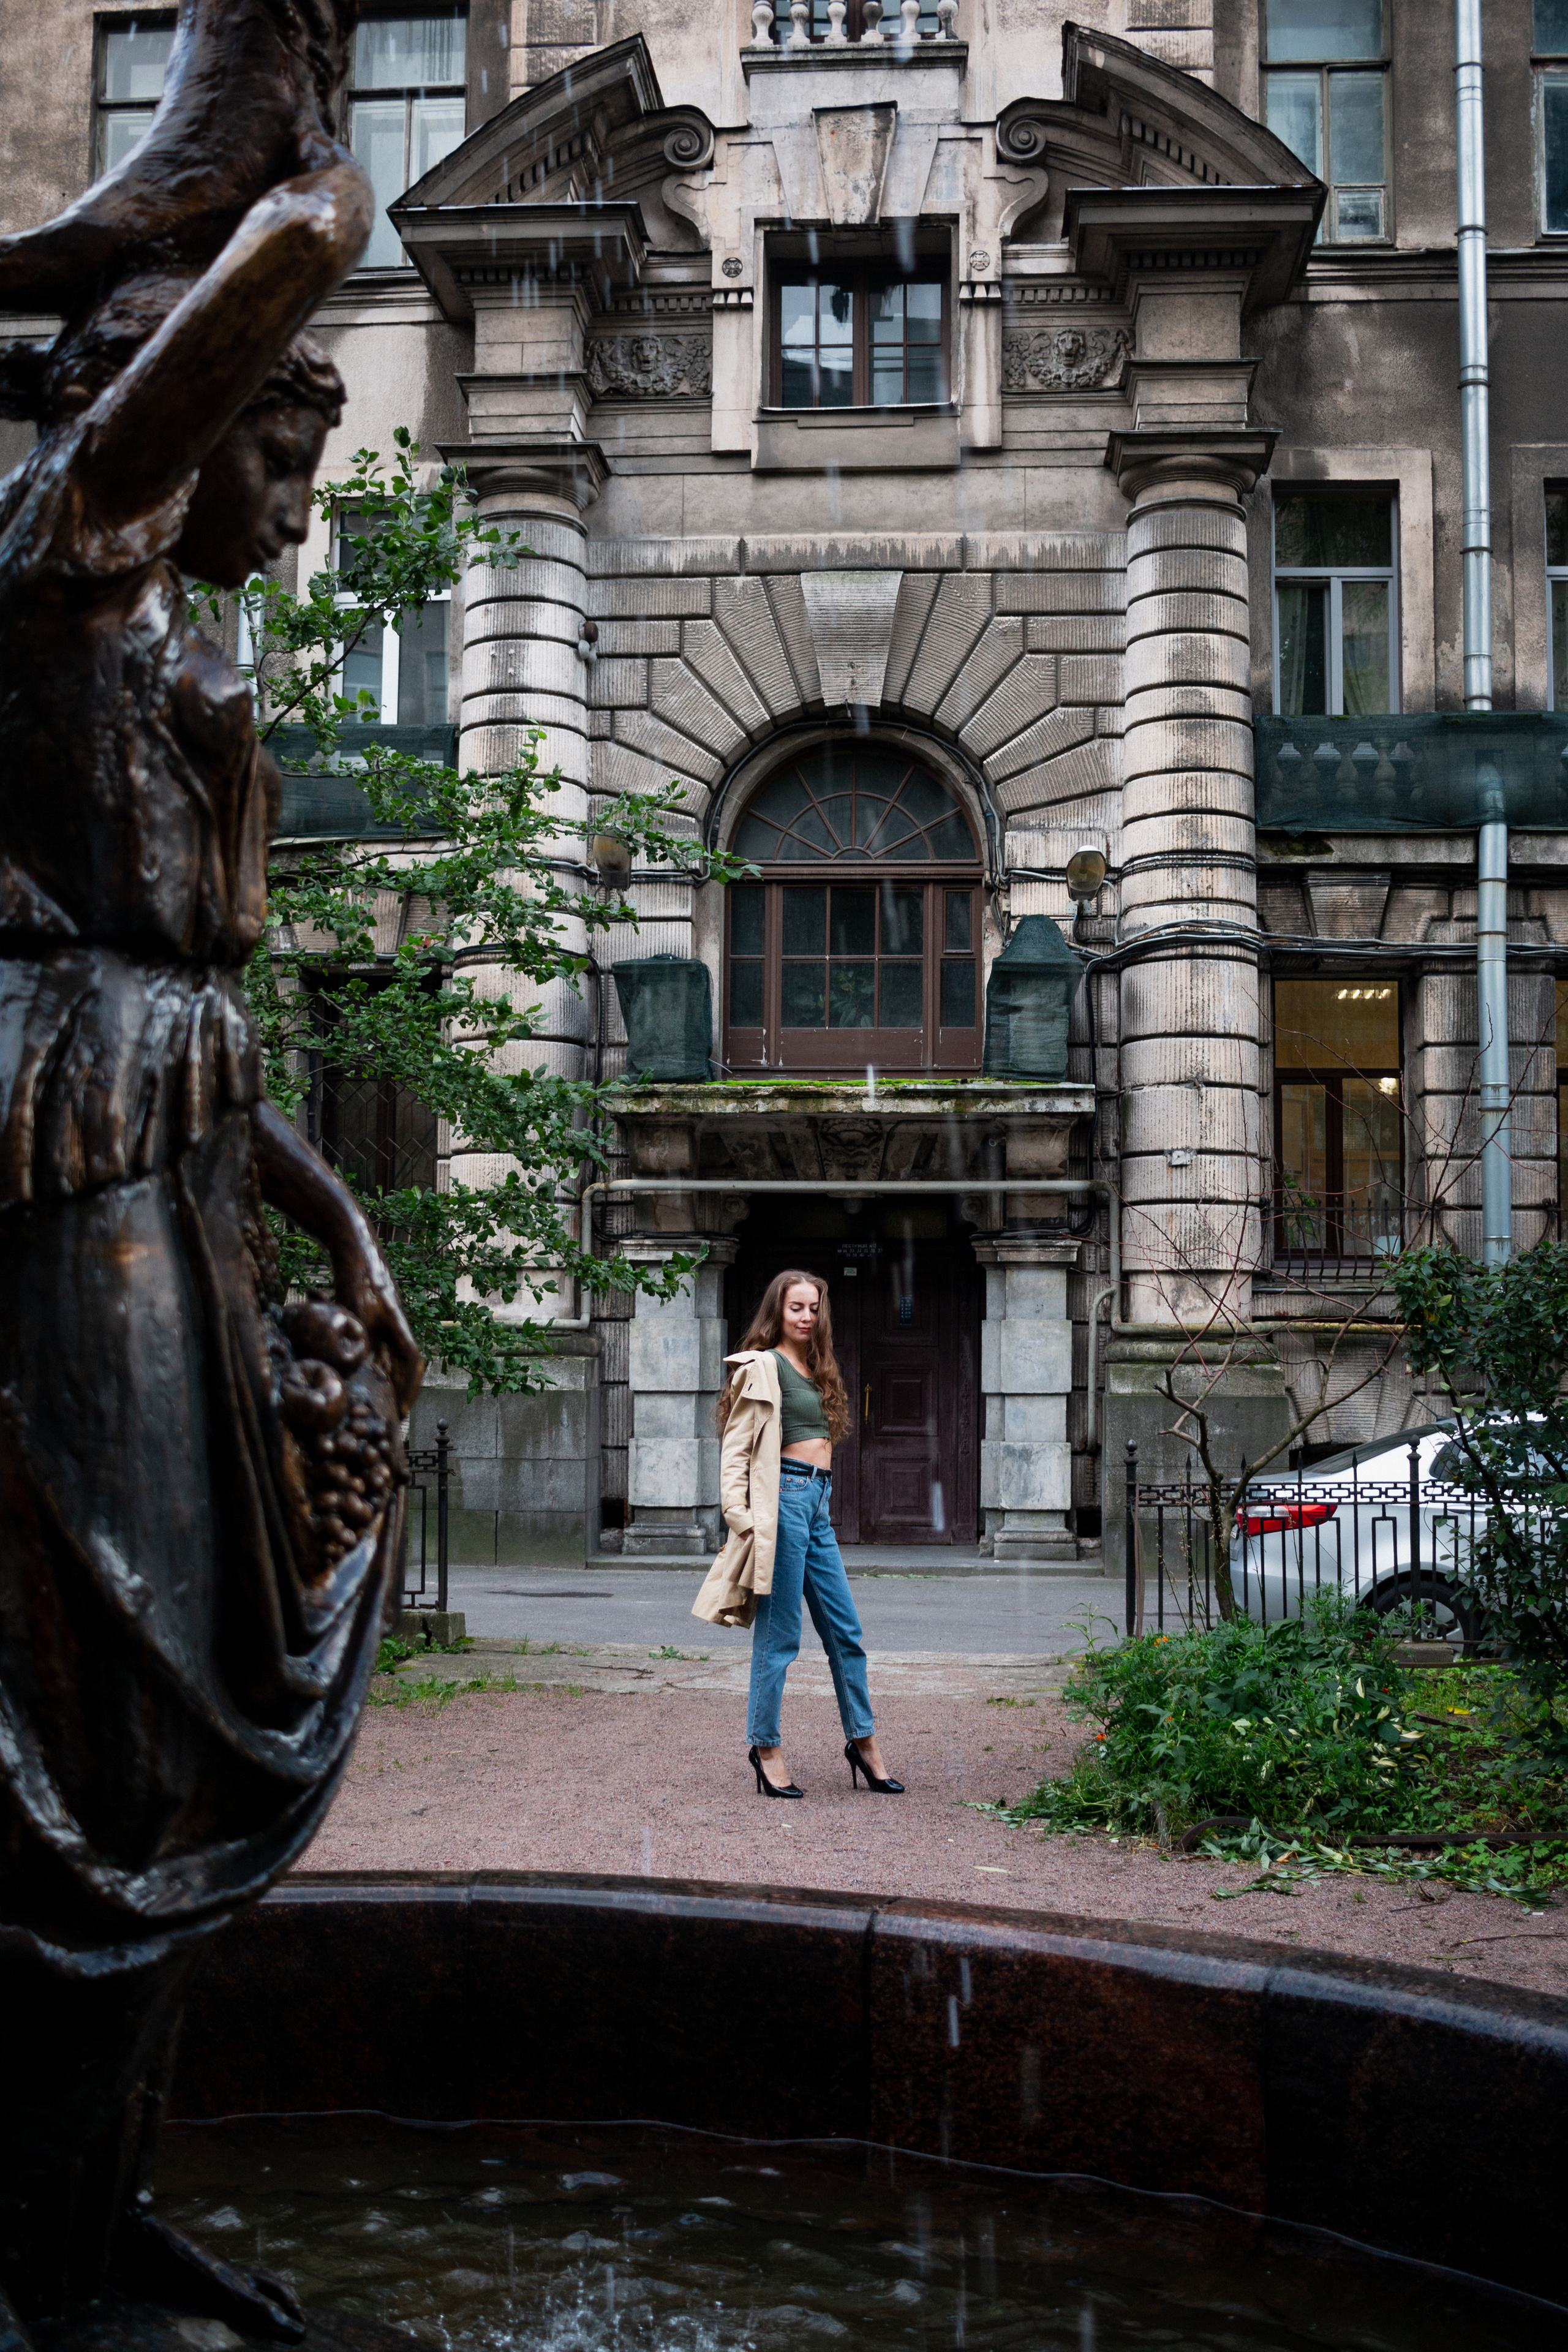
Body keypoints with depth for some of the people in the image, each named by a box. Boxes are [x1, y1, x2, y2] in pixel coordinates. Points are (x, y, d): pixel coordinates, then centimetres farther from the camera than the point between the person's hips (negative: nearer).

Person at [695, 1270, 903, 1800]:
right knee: (779, 1633, -3)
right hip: (785, 1498, -8)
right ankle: (766, 1746, 6)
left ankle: (862, 1740, 19)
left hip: (817, 1503, 8)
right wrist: (739, 1514, -17)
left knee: (846, 1630, 10)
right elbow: (736, 1445, -9)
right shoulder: (764, 1367, -5)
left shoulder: (815, 1371, 19)